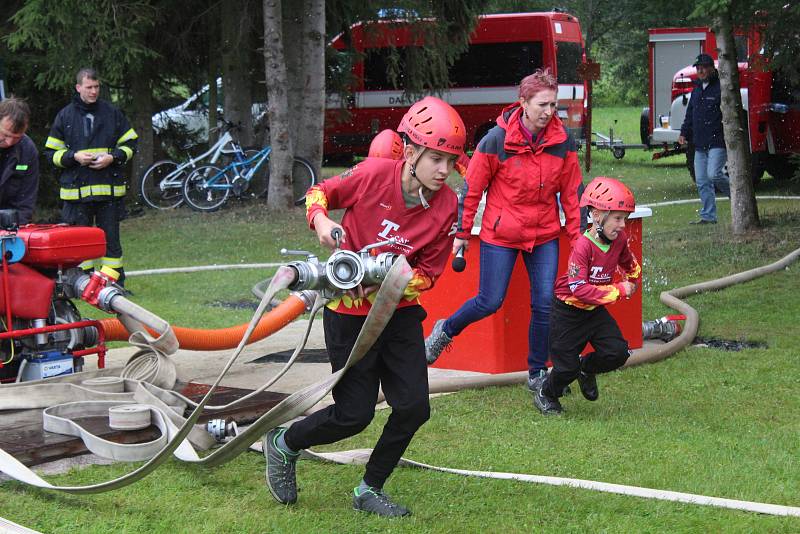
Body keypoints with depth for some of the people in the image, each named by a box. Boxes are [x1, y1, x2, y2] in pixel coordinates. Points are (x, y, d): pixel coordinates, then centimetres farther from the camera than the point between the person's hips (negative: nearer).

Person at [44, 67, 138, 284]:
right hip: (76, 190, 0)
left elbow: (130, 144, 11)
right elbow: (52, 153, 8)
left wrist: (112, 157, -7)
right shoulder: (65, 116, 5)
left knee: (111, 238, 4)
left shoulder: (112, 113, 6)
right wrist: (75, 156, -10)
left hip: (109, 189, 0)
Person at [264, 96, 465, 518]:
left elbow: (428, 272, -3)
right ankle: (283, 444, 26)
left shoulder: (446, 206, -10)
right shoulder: (373, 174, -19)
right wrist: (320, 220, -23)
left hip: (400, 312, 4)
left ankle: (369, 491, 21)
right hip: (350, 312, -4)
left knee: (414, 408, -1)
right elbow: (319, 193, -2)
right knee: (354, 415, -2)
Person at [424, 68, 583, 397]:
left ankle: (538, 373, 14)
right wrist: (462, 233, -2)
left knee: (545, 303, -2)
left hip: (545, 234, 3)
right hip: (500, 234, -3)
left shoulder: (563, 142, -5)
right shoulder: (497, 140, -14)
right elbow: (472, 188, -6)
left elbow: (571, 192, 4)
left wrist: (577, 234, 4)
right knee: (490, 302, 1)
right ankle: (446, 331, 30)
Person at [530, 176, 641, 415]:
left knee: (618, 353, -8)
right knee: (567, 367, -2)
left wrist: (632, 283, 10)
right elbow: (579, 289, -32)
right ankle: (545, 393, 31)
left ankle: (586, 368, 24)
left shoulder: (619, 239, -7)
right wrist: (618, 291, -29)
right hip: (568, 312, -6)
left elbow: (628, 262, 19)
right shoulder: (583, 246, -28)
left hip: (595, 310, 6)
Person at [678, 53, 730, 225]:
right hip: (700, 145, 8)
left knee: (714, 174, -20)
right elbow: (690, 114, 26)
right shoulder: (696, 90, 18)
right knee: (702, 182, 5)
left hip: (718, 142, -8)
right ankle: (708, 216, 11)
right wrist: (684, 133, 14)